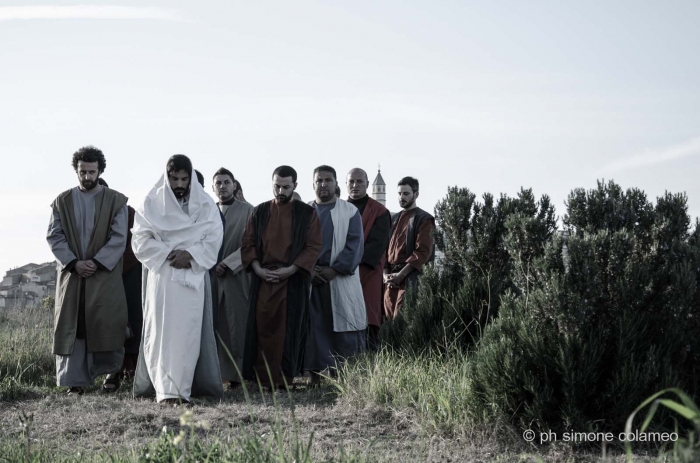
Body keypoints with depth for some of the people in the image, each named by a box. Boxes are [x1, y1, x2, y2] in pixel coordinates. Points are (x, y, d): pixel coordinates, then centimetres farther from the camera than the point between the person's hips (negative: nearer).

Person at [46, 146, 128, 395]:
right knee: (72, 327, -1)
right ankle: (76, 382, 0)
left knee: (106, 326, -6)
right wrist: (74, 263, -11)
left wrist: (97, 263, -15)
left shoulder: (115, 201, 4)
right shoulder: (62, 201, 9)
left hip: (105, 275, -2)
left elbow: (119, 238, -3)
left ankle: (111, 376, 4)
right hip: (71, 274, 2)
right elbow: (54, 236, 3)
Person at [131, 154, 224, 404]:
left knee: (188, 330, -3)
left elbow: (214, 238, 0)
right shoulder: (152, 203, 5)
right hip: (161, 275, -1)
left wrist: (191, 254, -14)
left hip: (193, 275, 1)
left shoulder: (205, 204, 7)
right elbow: (141, 240, -1)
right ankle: (167, 390, -11)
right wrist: (168, 255, -12)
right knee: (163, 330, -7)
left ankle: (182, 387, 1)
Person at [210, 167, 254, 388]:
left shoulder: (247, 210, 5)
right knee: (214, 326, -3)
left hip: (237, 277, -3)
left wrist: (228, 264, -10)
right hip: (210, 276, 3)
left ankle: (237, 374, -3)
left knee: (237, 326, -6)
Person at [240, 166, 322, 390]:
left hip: (293, 280, -2)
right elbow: (248, 243, 8)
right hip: (263, 279, 2)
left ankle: (285, 376, 2)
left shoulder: (306, 213, 4)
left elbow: (314, 246, -2)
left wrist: (291, 270, -13)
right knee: (262, 327, -1)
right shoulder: (260, 212, 11)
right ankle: (263, 377, 1)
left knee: (289, 329, -2)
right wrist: (257, 268, -8)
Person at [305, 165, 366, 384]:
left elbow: (355, 245, -2)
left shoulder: (350, 212, 6)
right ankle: (316, 377, 2)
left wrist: (334, 269, -12)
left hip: (341, 279, -2)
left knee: (344, 330, -6)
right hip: (310, 281, 2)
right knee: (314, 329, -1)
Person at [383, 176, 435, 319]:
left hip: (410, 278, -7)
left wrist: (400, 275, -15)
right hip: (391, 279, 7)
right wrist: (386, 273, 1)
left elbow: (423, 251, -11)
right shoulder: (394, 219, 19)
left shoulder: (424, 219, -2)